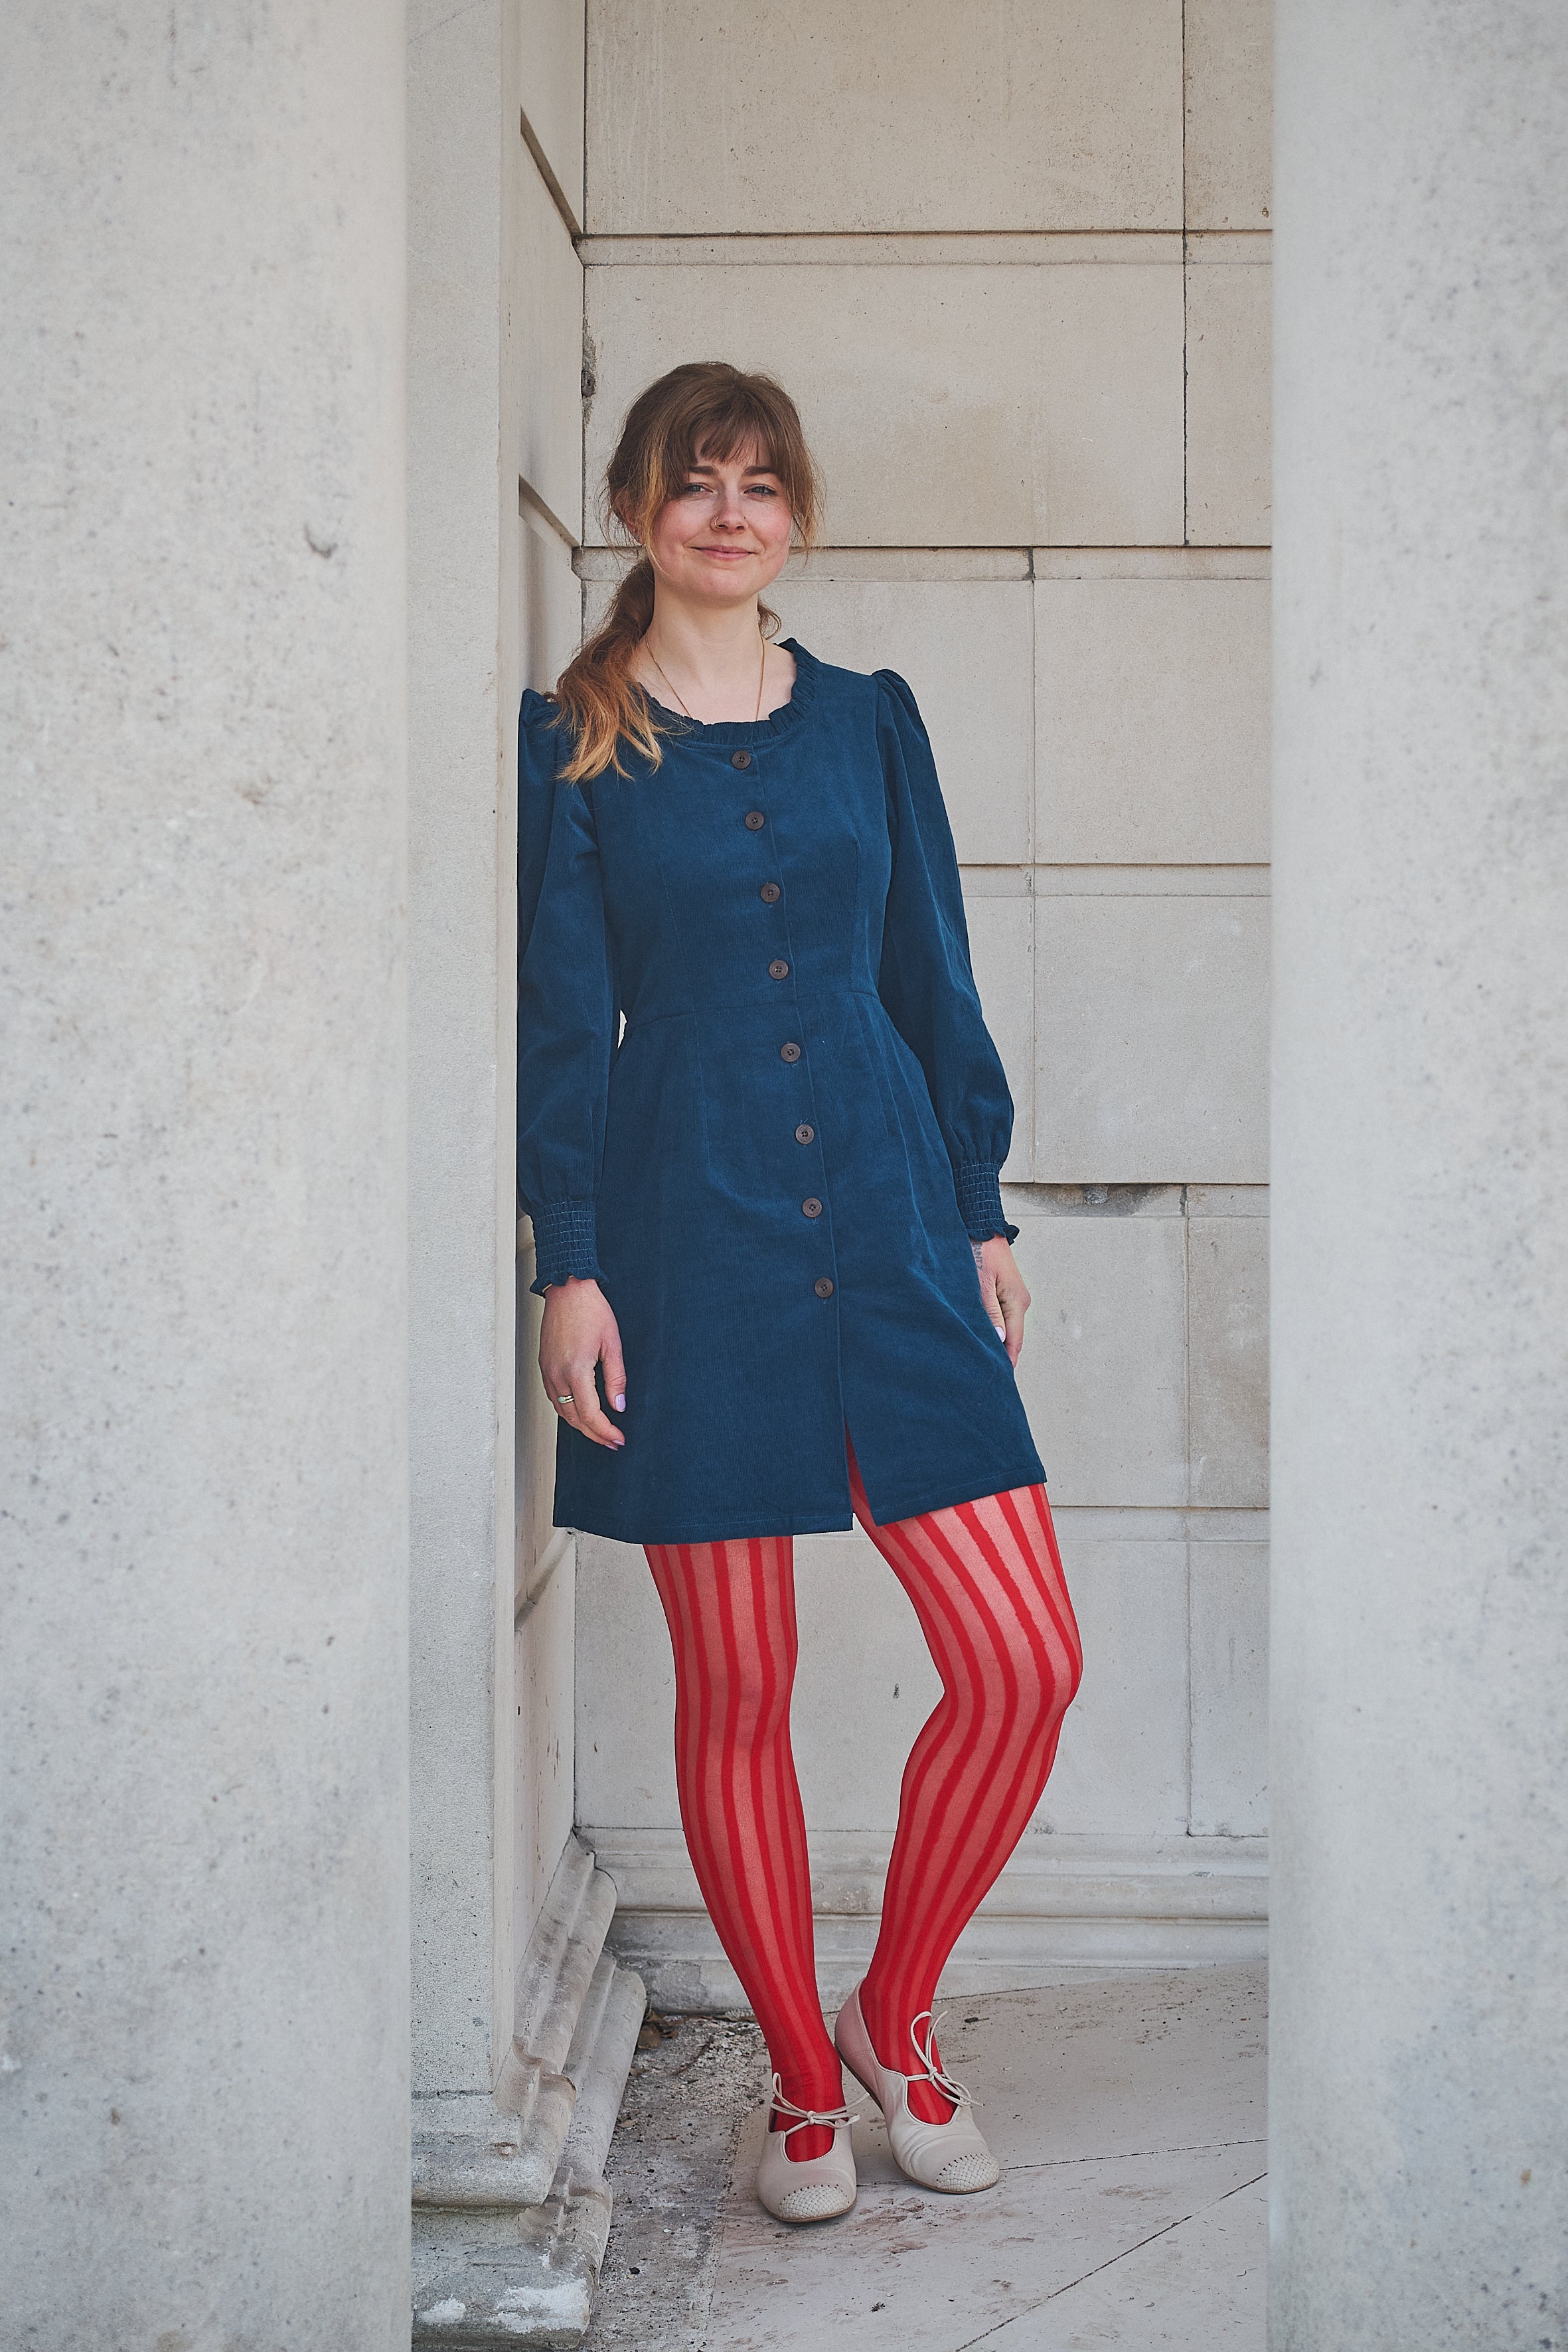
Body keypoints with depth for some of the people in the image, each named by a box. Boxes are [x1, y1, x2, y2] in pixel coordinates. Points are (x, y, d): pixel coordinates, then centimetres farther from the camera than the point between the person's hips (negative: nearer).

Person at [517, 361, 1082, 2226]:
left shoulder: (868, 720, 11)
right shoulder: (571, 740, 3)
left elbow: (934, 979, 13)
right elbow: (560, 1016, 1)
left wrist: (982, 1218, 10)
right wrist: (570, 1265, -5)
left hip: (885, 1222, 3)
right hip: (688, 1239, -3)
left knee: (1024, 1660, -4)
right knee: (733, 1688, 3)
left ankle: (894, 2017, 19)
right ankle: (802, 2077, 22)